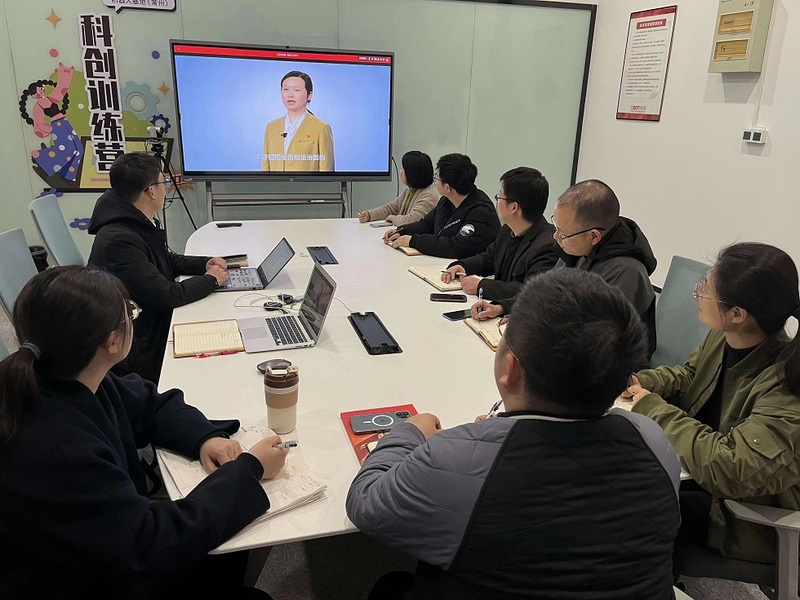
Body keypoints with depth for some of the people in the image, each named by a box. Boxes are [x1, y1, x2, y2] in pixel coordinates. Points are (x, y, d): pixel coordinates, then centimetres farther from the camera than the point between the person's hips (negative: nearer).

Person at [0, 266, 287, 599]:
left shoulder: (71, 381, -10)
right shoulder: (53, 449, -37)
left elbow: (151, 404, 6)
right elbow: (151, 547, -33)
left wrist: (205, 437, -13)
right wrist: (248, 470, -24)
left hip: (105, 553, 7)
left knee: (230, 558, 8)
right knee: (223, 566, -2)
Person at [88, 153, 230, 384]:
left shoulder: (142, 224, 5)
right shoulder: (118, 241, -26)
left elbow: (168, 261, 21)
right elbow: (167, 295, -26)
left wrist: (204, 263, 4)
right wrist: (210, 280, -10)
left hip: (158, 321, 9)